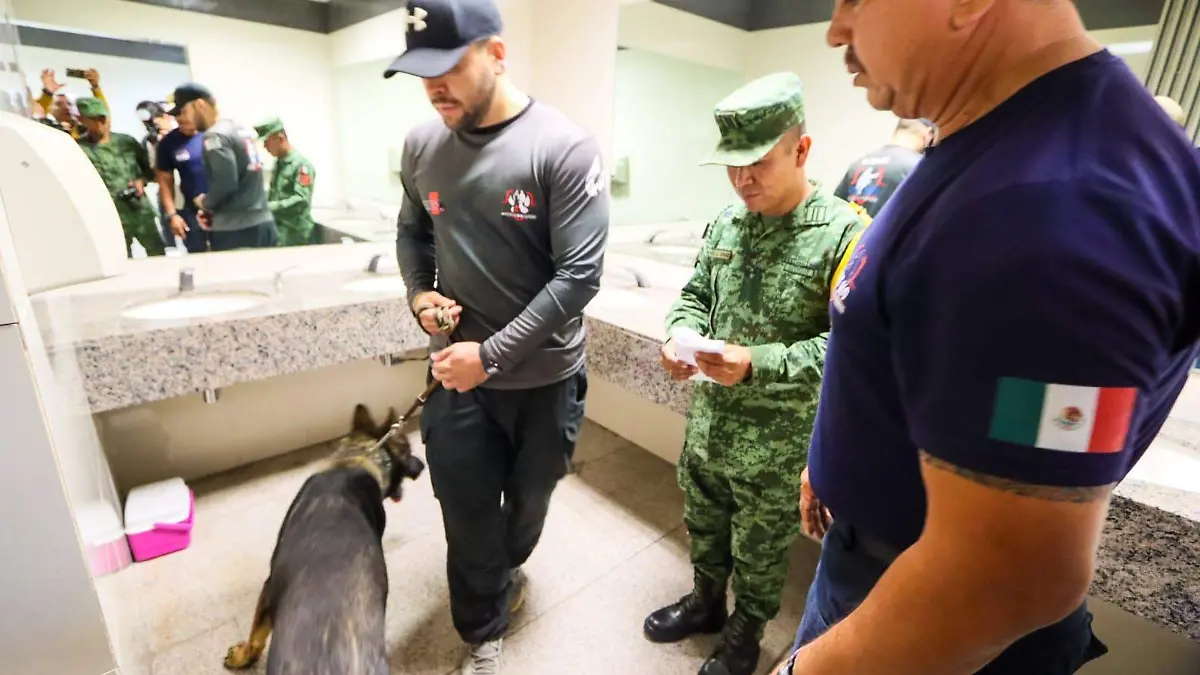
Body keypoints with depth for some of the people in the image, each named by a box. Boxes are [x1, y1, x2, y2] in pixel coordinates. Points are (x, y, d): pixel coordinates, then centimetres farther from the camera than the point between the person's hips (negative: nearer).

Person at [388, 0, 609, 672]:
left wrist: (491, 355, -20)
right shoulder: (422, 144, -1)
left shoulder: (565, 147, -16)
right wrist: (420, 294, -6)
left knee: (529, 499, 21)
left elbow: (580, 274, -19)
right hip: (456, 373, 3)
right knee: (468, 515, 12)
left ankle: (505, 568, 57)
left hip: (545, 377, -2)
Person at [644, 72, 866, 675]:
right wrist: (680, 335, -11)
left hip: (778, 443, -5)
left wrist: (758, 365, -30)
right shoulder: (726, 222, 2)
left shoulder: (843, 233, -17)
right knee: (704, 526, 26)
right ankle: (705, 601, 53)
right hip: (708, 422, 5)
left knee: (761, 550, 19)